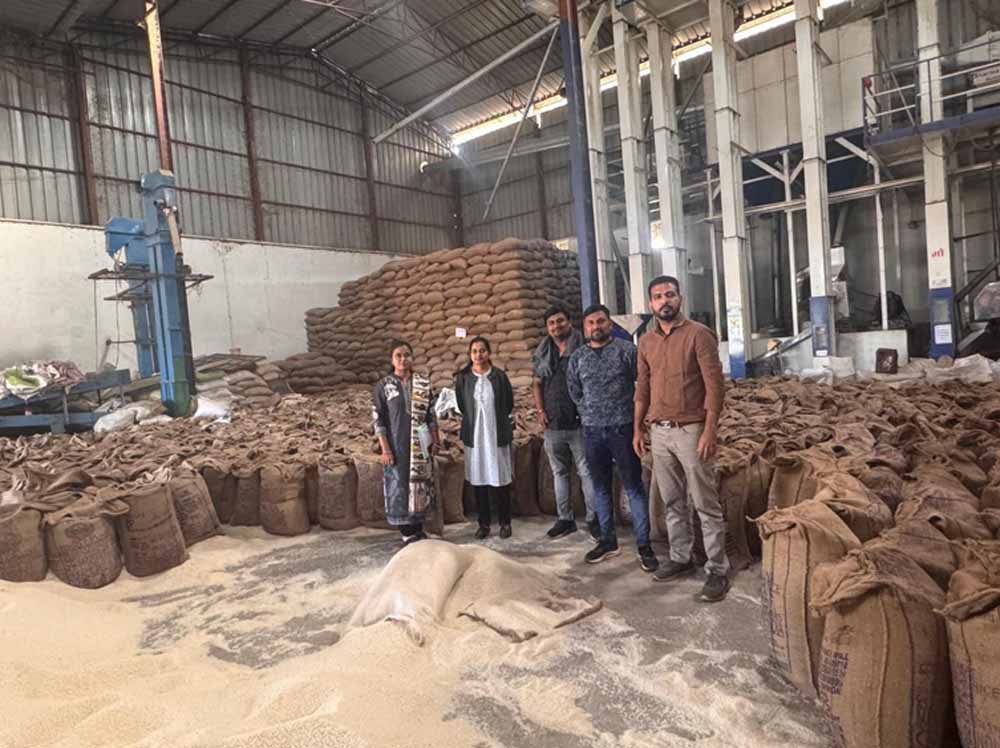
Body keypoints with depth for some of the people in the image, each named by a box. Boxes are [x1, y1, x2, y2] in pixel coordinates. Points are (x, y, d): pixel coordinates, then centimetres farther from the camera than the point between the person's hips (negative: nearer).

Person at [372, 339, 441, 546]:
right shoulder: (383, 385, -6)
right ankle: (407, 533, 15)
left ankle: (418, 528, 26)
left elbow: (431, 414, 8)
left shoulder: (423, 382, 3)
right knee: (400, 486, 2)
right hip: (397, 445, -3)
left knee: (421, 485, 10)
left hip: (421, 444, 3)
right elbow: (378, 420, -6)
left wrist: (436, 439, 5)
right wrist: (385, 449, -11)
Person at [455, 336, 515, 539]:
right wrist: (471, 423, 5)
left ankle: (505, 523, 16)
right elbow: (460, 406, 10)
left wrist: (507, 429, 4)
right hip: (474, 436, 2)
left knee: (500, 480, 2)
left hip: (497, 435, -1)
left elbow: (509, 405, 5)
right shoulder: (463, 378, 2)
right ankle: (484, 524, 18)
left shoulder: (499, 376, -1)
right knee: (478, 480, 6)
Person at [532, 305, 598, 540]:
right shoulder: (542, 353, 10)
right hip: (553, 425, 5)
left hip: (579, 423, -5)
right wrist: (540, 410, 4)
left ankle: (593, 519, 9)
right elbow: (537, 383, 15)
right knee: (559, 473, 13)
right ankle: (565, 519, 23)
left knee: (587, 472, -1)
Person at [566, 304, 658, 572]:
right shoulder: (577, 357, 7)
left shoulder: (626, 349, -4)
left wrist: (625, 408, 1)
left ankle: (644, 545, 8)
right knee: (600, 487, 12)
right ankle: (608, 540, 25)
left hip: (623, 428, -4)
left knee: (634, 486, 1)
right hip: (592, 431, 4)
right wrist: (591, 412, 13)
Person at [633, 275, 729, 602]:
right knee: (672, 502, 15)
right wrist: (638, 429, 11)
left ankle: (718, 570, 11)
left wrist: (709, 431, -17)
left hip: (691, 430, -5)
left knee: (706, 504, 1)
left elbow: (715, 385, -12)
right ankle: (680, 559, 28)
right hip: (659, 431, 6)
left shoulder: (698, 334, -8)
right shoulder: (646, 341, 9)